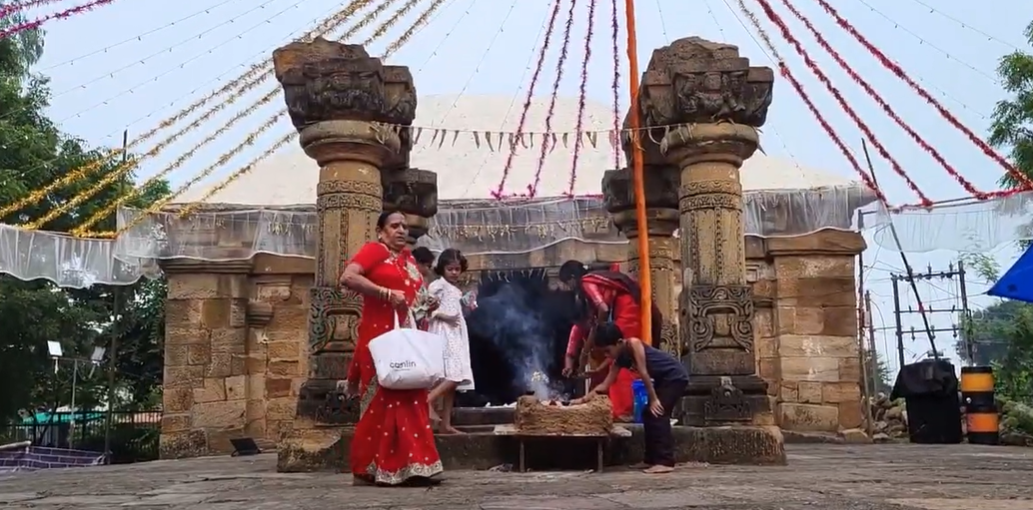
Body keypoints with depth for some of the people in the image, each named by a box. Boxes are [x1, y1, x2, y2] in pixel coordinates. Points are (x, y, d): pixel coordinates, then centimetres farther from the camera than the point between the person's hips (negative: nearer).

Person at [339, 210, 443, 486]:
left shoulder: (408, 258, 20)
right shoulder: (373, 250, -2)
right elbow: (347, 277, -18)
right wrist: (386, 293, -21)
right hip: (379, 336, -8)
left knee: (410, 398, 5)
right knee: (382, 398, -7)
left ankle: (411, 464, 9)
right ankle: (371, 467, 2)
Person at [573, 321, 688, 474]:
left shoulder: (633, 344, -21)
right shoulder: (620, 360, 3)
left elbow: (644, 373, -22)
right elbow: (605, 385, 3)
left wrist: (653, 399, -20)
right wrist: (584, 399, -3)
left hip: (675, 376, -9)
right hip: (664, 379, 9)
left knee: (657, 413, -15)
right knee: (649, 414, 7)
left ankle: (665, 462, -17)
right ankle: (652, 460, 12)